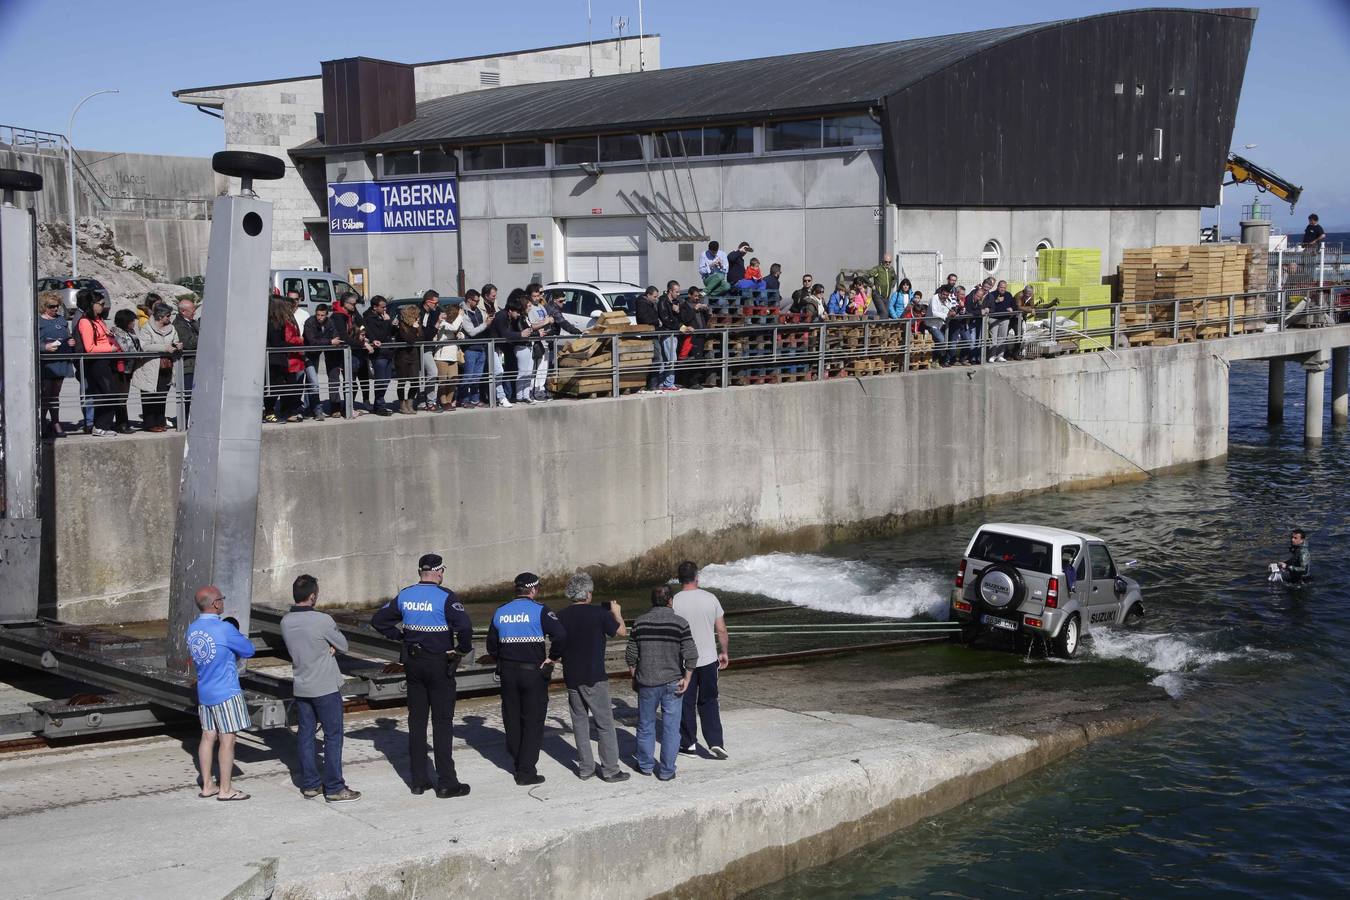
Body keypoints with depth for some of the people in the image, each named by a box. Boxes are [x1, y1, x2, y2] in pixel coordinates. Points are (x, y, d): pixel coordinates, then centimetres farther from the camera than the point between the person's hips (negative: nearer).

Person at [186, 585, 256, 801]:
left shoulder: (192, 629, 4)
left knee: (208, 737, 13)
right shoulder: (224, 629, -20)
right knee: (227, 740, 1)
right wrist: (238, 645, 11)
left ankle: (207, 785, 19)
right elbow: (249, 650, -9)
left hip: (204, 692, 7)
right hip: (226, 693, -7)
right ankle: (225, 789, 6)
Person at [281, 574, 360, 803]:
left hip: (301, 687, 6)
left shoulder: (285, 622, 0)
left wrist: (326, 647, -2)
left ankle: (309, 784, 18)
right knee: (333, 736, 1)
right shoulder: (323, 621, -20)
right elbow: (343, 646, -7)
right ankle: (334, 788, 3)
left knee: (305, 734, 12)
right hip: (326, 688, -6)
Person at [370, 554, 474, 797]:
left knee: (416, 720, 12)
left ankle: (418, 780, 15)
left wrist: (400, 636, 12)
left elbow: (378, 620, 12)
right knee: (442, 722, 0)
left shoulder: (405, 596, 4)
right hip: (439, 664, -5)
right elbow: (464, 626, -27)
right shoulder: (445, 597, -14)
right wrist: (463, 649, -11)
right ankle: (446, 783, 1)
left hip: (413, 663, 5)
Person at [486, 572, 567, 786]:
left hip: (507, 672, 5)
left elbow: (491, 644, 10)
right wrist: (553, 657, -9)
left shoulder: (500, 612, 5)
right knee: (533, 722, 2)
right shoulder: (539, 610, -11)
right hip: (534, 672, -5)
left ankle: (517, 761, 31)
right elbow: (560, 635, -22)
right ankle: (526, 772, 1)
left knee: (512, 720, 17)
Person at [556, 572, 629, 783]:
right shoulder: (598, 613, -12)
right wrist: (617, 613, 15)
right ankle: (610, 770, 5)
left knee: (579, 722, 13)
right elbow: (622, 631, -2)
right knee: (604, 723, 3)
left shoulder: (562, 616, 0)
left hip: (571, 677, 4)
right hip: (594, 678, -4)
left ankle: (585, 768, 15)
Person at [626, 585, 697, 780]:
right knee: (671, 728, 8)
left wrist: (634, 677, 12)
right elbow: (691, 654, -14)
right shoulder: (680, 623, -9)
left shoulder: (640, 622, -3)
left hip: (647, 683, 2)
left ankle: (646, 765, 28)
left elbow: (630, 655, 0)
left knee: (646, 726, 17)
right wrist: (686, 678, -5)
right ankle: (666, 771, 12)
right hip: (672, 684, -2)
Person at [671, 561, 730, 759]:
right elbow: (721, 630, 1)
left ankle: (689, 743, 20)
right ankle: (716, 742, 3)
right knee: (709, 702, 12)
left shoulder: (674, 602, -13)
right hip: (708, 659, 2)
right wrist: (725, 653, 14)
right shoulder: (710, 599, -5)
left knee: (686, 703, 12)